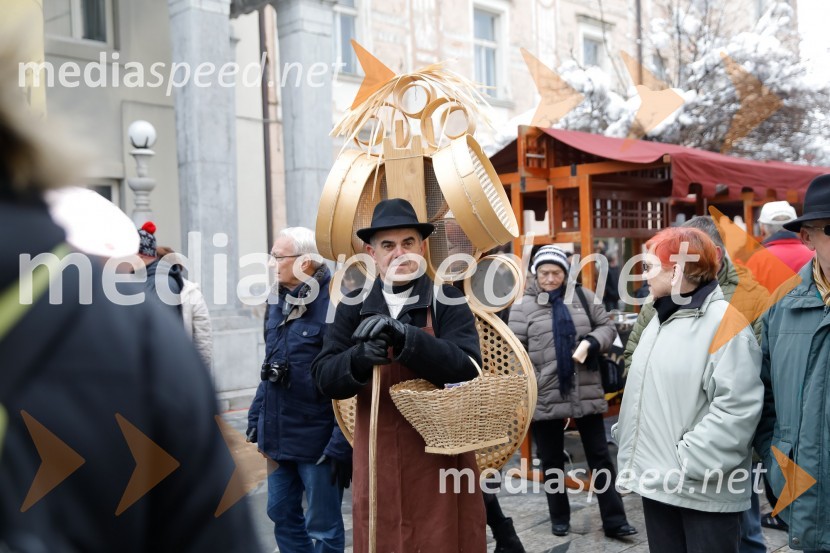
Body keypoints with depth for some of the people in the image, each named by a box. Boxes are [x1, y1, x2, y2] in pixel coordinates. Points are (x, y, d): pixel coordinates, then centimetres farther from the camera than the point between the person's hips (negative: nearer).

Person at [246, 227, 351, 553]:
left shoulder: (333, 304, -18)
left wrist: (340, 445, -20)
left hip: (317, 440, -8)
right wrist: (256, 419, 15)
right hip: (278, 436, 8)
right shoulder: (277, 302, 9)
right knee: (282, 514, 20)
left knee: (322, 527, 8)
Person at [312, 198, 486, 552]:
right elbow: (325, 378, -3)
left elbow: (467, 368, -17)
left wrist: (404, 336, -30)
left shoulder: (447, 301, -4)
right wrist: (360, 358, -25)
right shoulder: (353, 307, 3)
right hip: (377, 462, 3)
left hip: (440, 458, -2)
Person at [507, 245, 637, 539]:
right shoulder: (524, 306, -5)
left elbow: (607, 326, 9)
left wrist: (595, 341, -13)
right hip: (544, 395, -1)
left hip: (585, 391, 2)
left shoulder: (584, 297, 2)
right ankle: (559, 518, 30)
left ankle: (614, 521, 18)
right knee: (552, 461, 13)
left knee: (600, 456, 9)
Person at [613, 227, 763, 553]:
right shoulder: (661, 321, 14)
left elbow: (737, 410, -21)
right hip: (656, 480, 8)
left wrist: (689, 465, -21)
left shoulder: (725, 322, -13)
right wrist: (629, 452, 14)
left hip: (703, 489, -7)